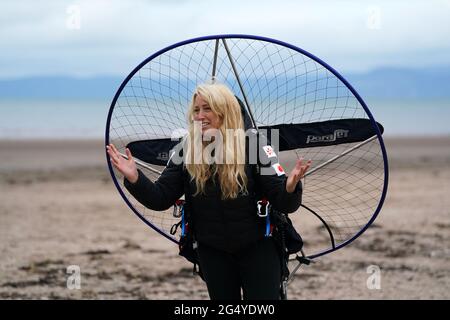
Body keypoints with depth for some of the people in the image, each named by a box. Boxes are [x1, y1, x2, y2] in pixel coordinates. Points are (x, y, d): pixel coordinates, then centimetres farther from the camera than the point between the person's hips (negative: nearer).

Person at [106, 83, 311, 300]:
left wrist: (290, 185, -41)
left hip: (257, 249, -3)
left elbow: (283, 203, -18)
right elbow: (160, 199, -5)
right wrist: (134, 178, -22)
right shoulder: (186, 151, -5)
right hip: (213, 252, 3)